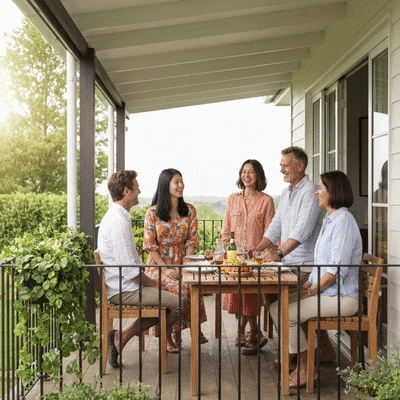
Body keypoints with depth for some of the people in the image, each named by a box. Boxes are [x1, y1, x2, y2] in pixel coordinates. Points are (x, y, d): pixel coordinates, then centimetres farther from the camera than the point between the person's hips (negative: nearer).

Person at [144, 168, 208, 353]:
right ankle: (168, 336, -11)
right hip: (158, 264, -3)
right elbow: (149, 245, -5)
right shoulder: (153, 212, -4)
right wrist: (166, 268, -15)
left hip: (182, 263, 3)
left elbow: (192, 241, 5)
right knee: (176, 288, -30)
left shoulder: (189, 211, 7)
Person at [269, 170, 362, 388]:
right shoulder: (329, 220, 16)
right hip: (325, 291, 10)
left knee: (287, 314, -19)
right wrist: (304, 287, 7)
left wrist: (311, 291, -16)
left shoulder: (343, 220, -16)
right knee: (276, 307, 3)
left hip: (340, 296, -10)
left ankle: (306, 370, -3)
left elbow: (337, 269, -22)